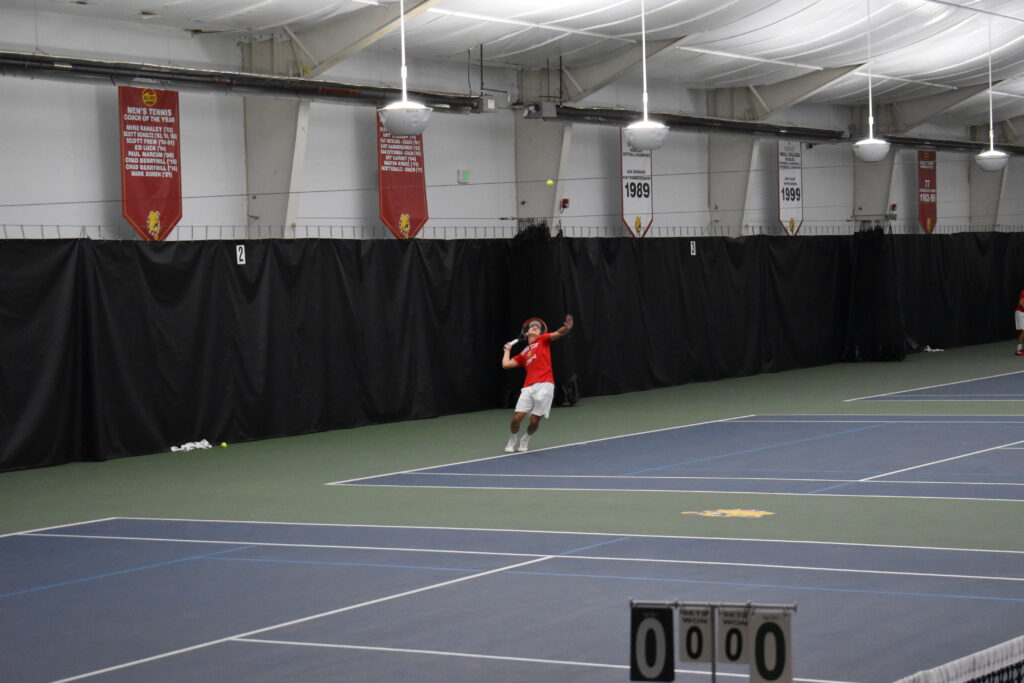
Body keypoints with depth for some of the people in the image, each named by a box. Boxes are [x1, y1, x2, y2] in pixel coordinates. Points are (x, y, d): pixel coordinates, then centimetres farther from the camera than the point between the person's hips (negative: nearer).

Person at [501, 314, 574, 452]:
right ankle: (511, 441, 19)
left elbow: (558, 333, -4)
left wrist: (566, 328, -26)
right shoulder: (523, 354, 24)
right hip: (528, 388, 3)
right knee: (517, 417, -8)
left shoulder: (542, 340, 14)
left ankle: (525, 440, 26)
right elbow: (506, 364, 21)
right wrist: (507, 349, 35)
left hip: (544, 385, -3)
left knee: (534, 420, -4)